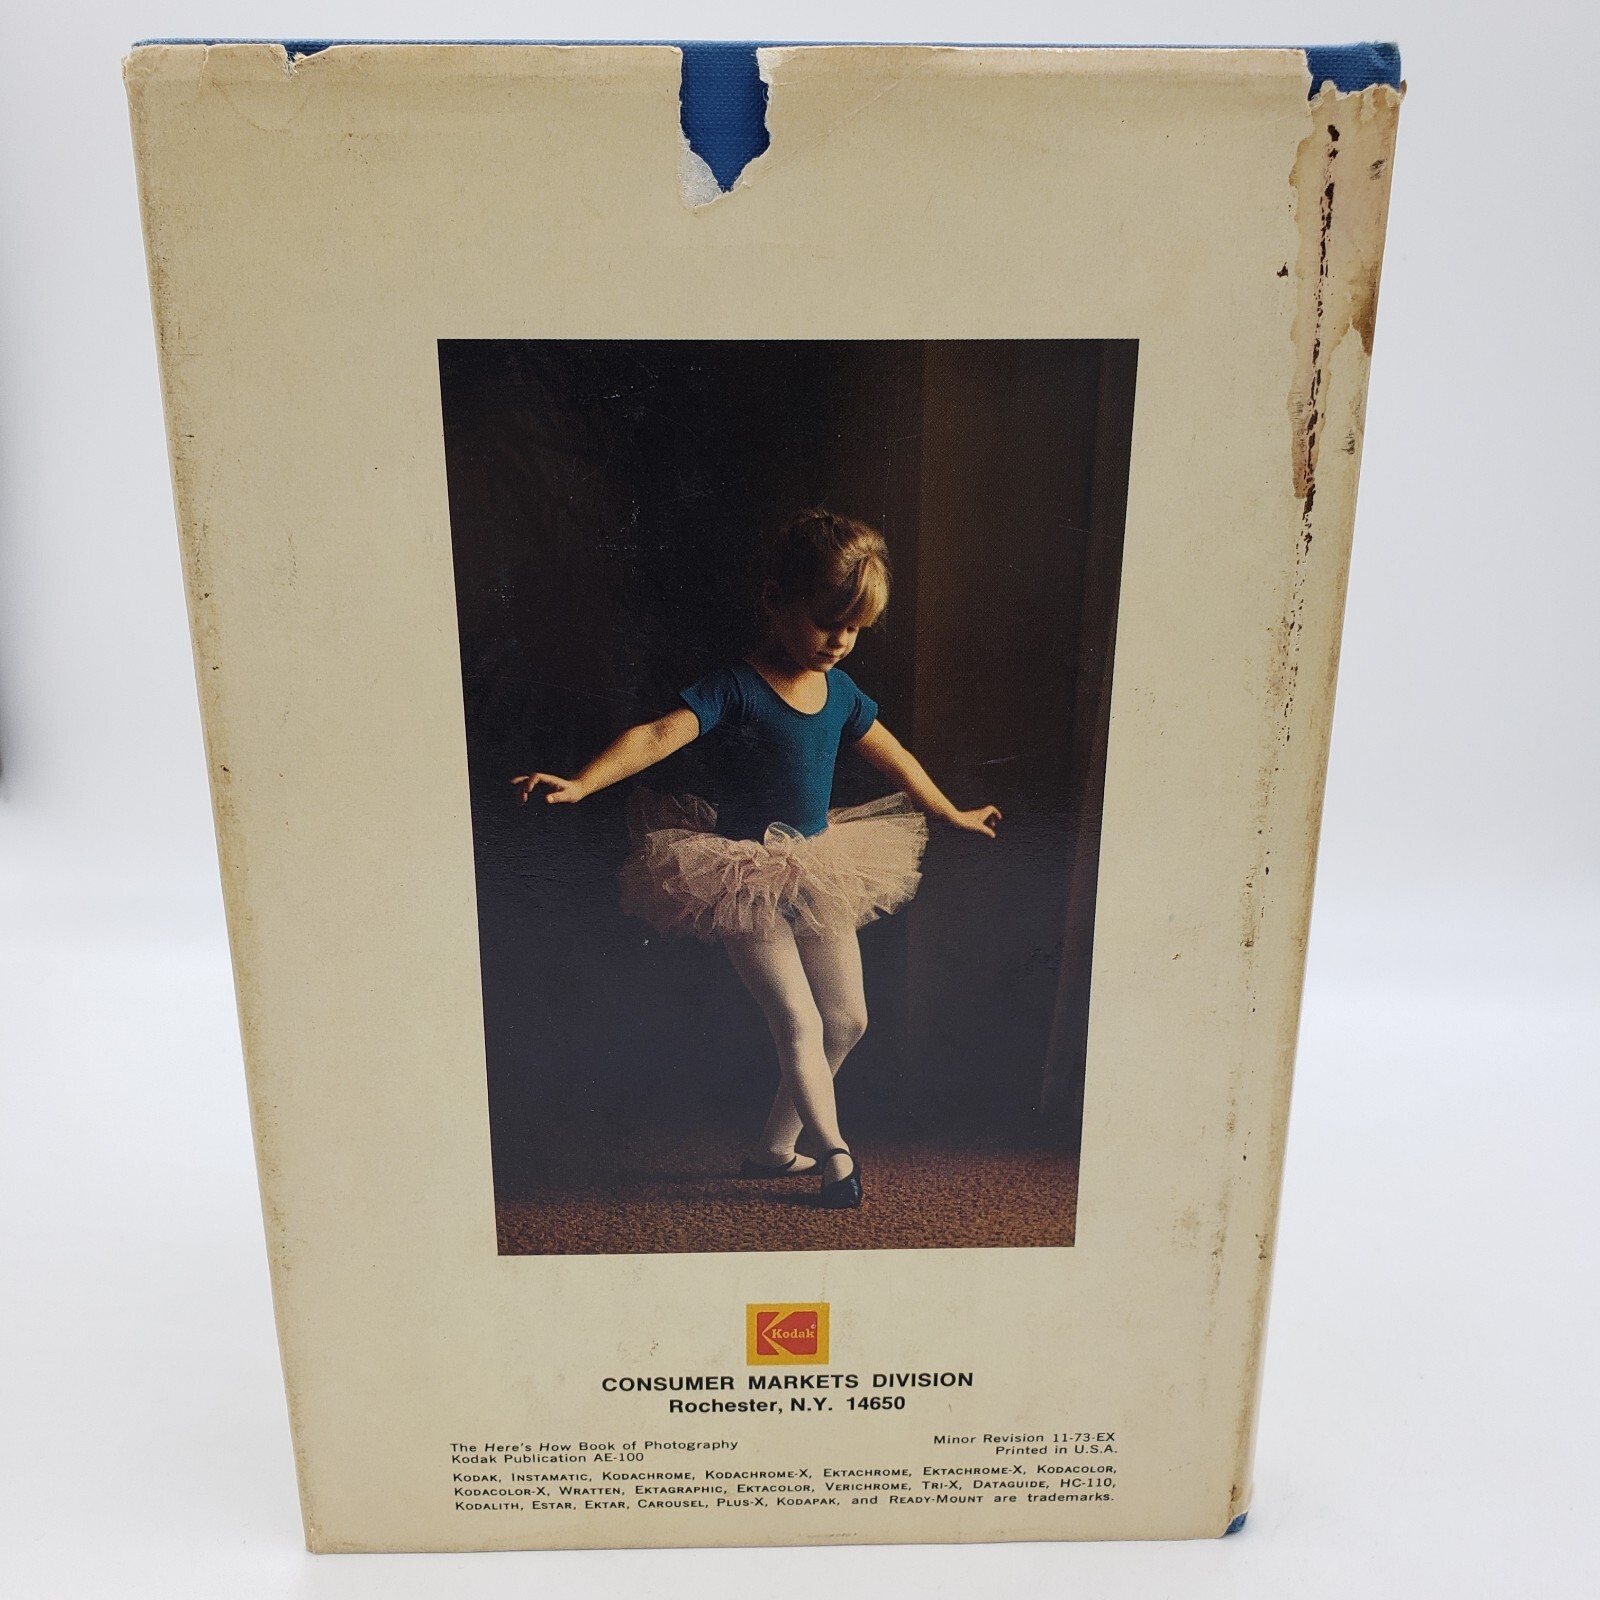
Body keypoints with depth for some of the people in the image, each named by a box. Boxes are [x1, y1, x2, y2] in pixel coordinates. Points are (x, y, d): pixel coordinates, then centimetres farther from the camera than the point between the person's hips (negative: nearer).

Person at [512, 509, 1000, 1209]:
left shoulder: (840, 691, 2)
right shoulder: (736, 687, -17)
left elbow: (895, 759, 16)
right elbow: (659, 735, -29)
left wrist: (954, 815, 27)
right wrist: (580, 784, -44)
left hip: (818, 869, 7)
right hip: (747, 877, -7)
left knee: (847, 1018, 11)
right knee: (799, 1022, -4)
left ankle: (777, 1146, 27)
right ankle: (834, 1153, 18)